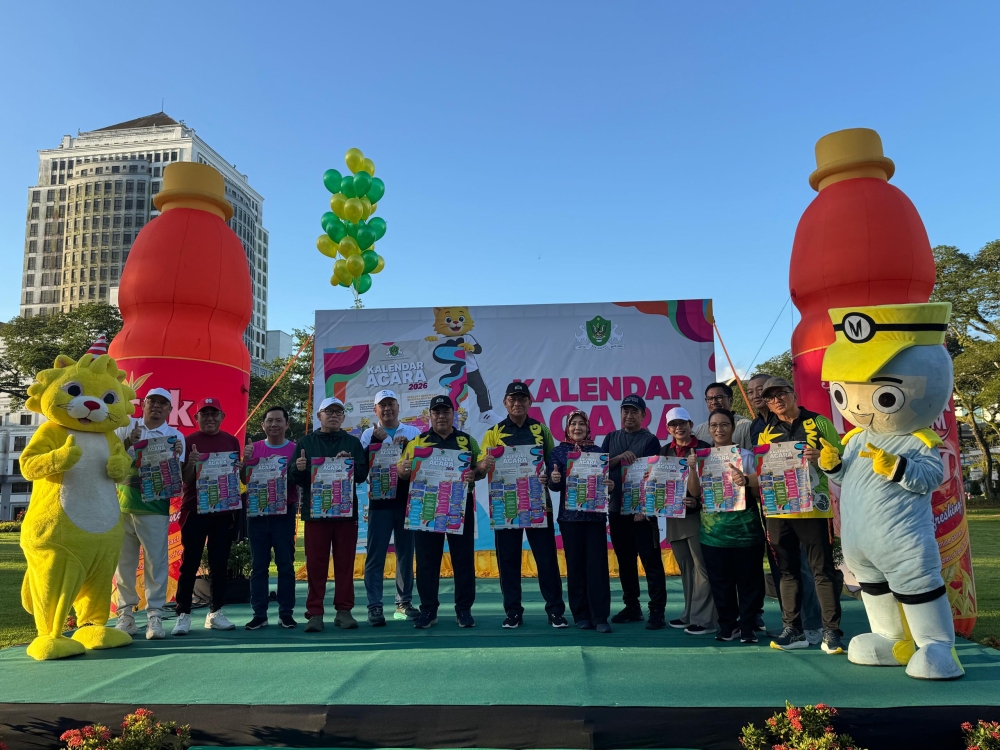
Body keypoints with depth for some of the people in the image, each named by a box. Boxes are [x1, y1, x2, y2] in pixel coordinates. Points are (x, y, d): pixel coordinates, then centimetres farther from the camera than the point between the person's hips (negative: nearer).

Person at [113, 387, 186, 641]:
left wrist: (176, 457, -22)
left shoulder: (175, 436, 4)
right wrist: (127, 443, -13)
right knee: (123, 561, 9)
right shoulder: (126, 427, 9)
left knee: (156, 563, -2)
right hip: (122, 505, 2)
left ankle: (154, 616, 4)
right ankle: (125, 615, 19)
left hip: (154, 508, -2)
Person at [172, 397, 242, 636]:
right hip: (195, 509, -3)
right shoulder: (189, 441, -1)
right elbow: (183, 480, -4)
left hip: (224, 509, 3)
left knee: (220, 562, 6)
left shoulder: (232, 441, 8)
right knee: (190, 562, 0)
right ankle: (183, 614, 6)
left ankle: (216, 612, 14)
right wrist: (191, 464, -23)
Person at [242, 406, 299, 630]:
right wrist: (246, 460, -11)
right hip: (257, 512, 2)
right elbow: (244, 480, 5)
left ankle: (286, 613, 9)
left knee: (286, 564, 2)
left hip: (284, 513, -2)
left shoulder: (295, 449, 0)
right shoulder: (254, 448, 6)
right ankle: (259, 614, 11)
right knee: (258, 565, 5)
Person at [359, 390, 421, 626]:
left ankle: (404, 603, 18)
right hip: (379, 500, -1)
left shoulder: (413, 432, 10)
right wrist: (378, 440, -17)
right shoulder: (369, 434, 7)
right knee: (375, 554, -2)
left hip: (407, 499, 2)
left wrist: (407, 445, -16)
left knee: (406, 553, 8)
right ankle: (375, 606, 3)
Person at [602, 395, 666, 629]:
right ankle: (632, 607, 22)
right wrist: (619, 457, -14)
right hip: (616, 509, 5)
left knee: (651, 561, -3)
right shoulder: (611, 438, 13)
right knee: (625, 561, 12)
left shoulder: (650, 440, -2)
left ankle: (657, 611, 1)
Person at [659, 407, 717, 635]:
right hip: (674, 516, 5)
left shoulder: (704, 448, -2)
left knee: (701, 567, -3)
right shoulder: (665, 451, 10)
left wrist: (697, 501, -19)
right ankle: (690, 614, 21)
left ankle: (704, 619, 2)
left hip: (697, 514, -5)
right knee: (686, 568, 13)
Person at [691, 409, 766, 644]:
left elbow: (758, 493, -2)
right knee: (720, 581, 8)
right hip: (713, 530, 2)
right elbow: (695, 492, 1)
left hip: (744, 528, -2)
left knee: (748, 580, 3)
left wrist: (746, 482, -22)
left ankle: (747, 627, 14)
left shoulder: (746, 456, -1)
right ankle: (727, 625, 19)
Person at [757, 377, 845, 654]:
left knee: (823, 570, 0)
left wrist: (820, 456, -20)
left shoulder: (819, 423, 3)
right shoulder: (767, 433, 12)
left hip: (813, 508, -4)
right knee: (788, 571, 10)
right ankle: (793, 630, 18)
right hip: (778, 511, 4)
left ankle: (831, 631, 8)